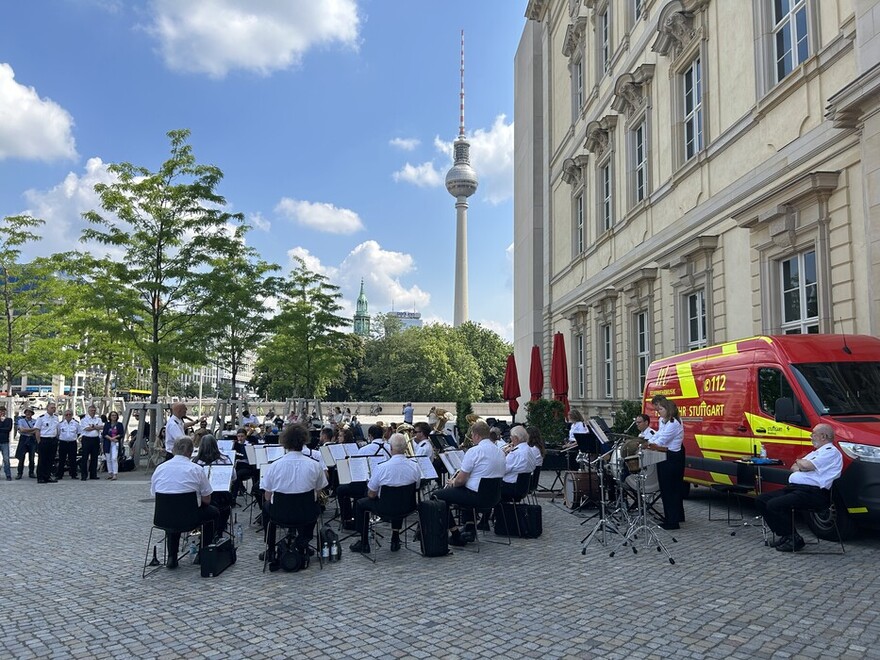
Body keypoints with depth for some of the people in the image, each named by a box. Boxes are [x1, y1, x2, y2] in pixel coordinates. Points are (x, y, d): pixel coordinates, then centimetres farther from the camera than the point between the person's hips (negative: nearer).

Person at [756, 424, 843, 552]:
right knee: (762, 499, -1)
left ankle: (794, 539, -8)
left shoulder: (831, 451, -5)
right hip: (794, 488, 10)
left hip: (812, 492, -10)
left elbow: (807, 466, -18)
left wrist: (799, 461, 5)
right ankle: (785, 535, 5)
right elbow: (793, 468, 22)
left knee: (774, 505, -25)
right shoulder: (815, 452, 27)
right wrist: (801, 466, -1)